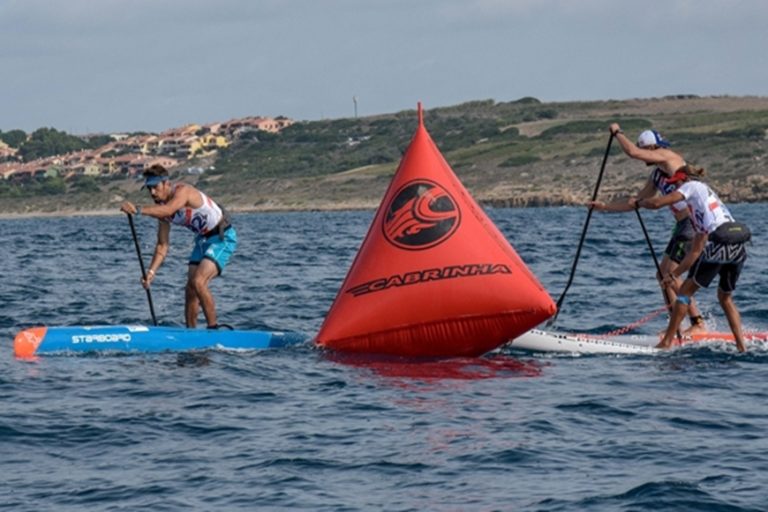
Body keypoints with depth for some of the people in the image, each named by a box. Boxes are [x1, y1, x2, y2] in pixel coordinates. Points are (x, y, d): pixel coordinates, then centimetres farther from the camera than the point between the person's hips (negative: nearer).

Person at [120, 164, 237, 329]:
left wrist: (138, 210, -56)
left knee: (198, 282, -21)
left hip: (222, 237, -9)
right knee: (190, 289, 3)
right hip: (203, 239, 9)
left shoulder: (182, 191, -24)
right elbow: (162, 246, 1)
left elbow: (168, 210, -47)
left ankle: (214, 328, -12)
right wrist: (151, 271, -12)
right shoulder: (161, 207, -1)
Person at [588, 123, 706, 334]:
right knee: (663, 274, 12)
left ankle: (698, 324, -12)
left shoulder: (668, 157, -7)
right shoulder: (656, 176, 20)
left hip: (694, 222, -10)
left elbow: (632, 152, -18)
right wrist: (605, 206, 24)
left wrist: (617, 132, -2)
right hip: (683, 225, 10)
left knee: (670, 274, -12)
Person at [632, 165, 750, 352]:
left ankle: (667, 341, 8)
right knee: (725, 297, 24)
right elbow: (696, 251, 32)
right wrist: (675, 274, 33)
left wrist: (638, 202, 22)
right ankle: (741, 345, 15)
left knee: (685, 291, 7)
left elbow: (657, 203, 1)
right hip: (739, 248, 7)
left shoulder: (692, 186, 12)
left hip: (719, 244, -7)